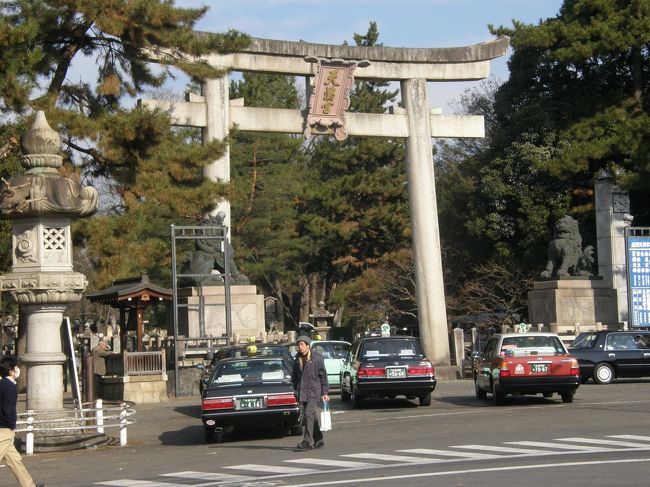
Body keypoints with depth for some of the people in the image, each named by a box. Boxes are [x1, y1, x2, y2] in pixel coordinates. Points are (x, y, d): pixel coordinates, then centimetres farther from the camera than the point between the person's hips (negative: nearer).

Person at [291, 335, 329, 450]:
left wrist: (324, 393, -5)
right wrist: (296, 391, 13)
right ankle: (318, 440, 17)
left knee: (309, 414, -15)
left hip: (314, 390, -6)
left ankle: (307, 441, -17)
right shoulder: (297, 359, 13)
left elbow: (323, 375, -2)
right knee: (307, 415, 7)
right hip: (302, 392, 6)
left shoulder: (317, 358, -3)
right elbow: (294, 377, 19)